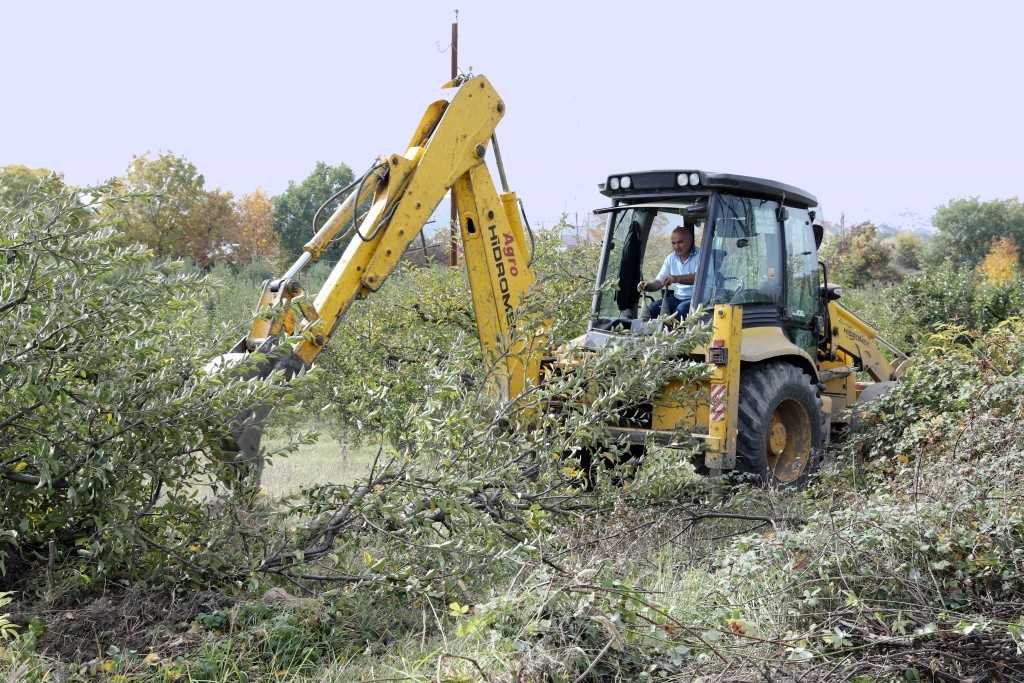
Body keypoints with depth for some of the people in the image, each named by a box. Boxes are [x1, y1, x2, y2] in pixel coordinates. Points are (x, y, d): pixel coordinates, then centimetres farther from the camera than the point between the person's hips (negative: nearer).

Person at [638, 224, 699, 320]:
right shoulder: (671, 258, 13)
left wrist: (676, 279, -38)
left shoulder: (700, 255, -6)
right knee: (651, 309, -18)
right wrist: (647, 285, -14)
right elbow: (659, 281, 10)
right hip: (677, 298, 5)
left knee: (681, 309, -36)